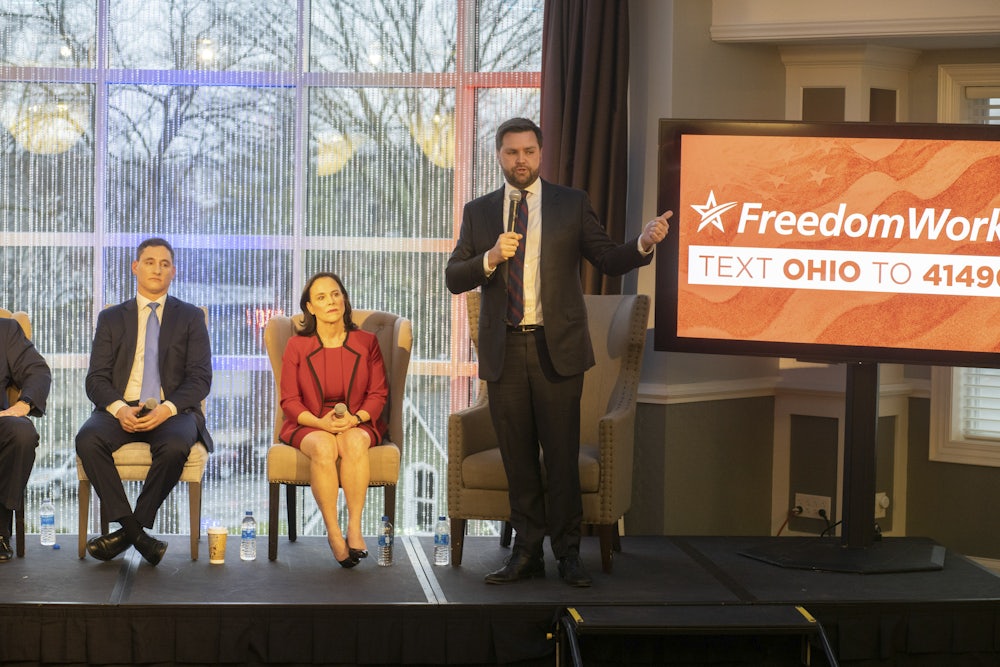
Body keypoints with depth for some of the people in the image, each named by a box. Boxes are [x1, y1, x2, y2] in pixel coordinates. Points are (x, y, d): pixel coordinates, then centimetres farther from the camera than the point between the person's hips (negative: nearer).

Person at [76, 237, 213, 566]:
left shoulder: (190, 317, 13)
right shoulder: (111, 318, 16)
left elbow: (200, 378, 3)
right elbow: (96, 378, 7)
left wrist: (167, 409, -16)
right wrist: (119, 408, -16)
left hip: (173, 411, -1)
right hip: (121, 410, 1)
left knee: (175, 446, -36)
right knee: (87, 439, -31)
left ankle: (128, 531, -22)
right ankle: (135, 531, -27)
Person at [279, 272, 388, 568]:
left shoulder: (366, 342, 8)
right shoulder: (297, 346, 6)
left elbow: (378, 393, 6)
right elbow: (290, 400, 3)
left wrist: (356, 418, -15)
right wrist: (320, 422, -16)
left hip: (358, 423, 1)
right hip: (309, 425, 0)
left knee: (354, 442, -36)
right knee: (324, 447, -36)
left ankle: (354, 527, -34)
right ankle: (333, 533, -32)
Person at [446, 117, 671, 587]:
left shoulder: (572, 204, 7)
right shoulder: (478, 212, 11)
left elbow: (607, 260, 3)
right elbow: (454, 278, 5)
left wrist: (643, 244, -17)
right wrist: (491, 258, -13)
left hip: (557, 348, -2)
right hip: (504, 350, 2)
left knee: (562, 455, -2)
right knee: (517, 456, 7)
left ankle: (567, 552, 8)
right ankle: (527, 552, 16)